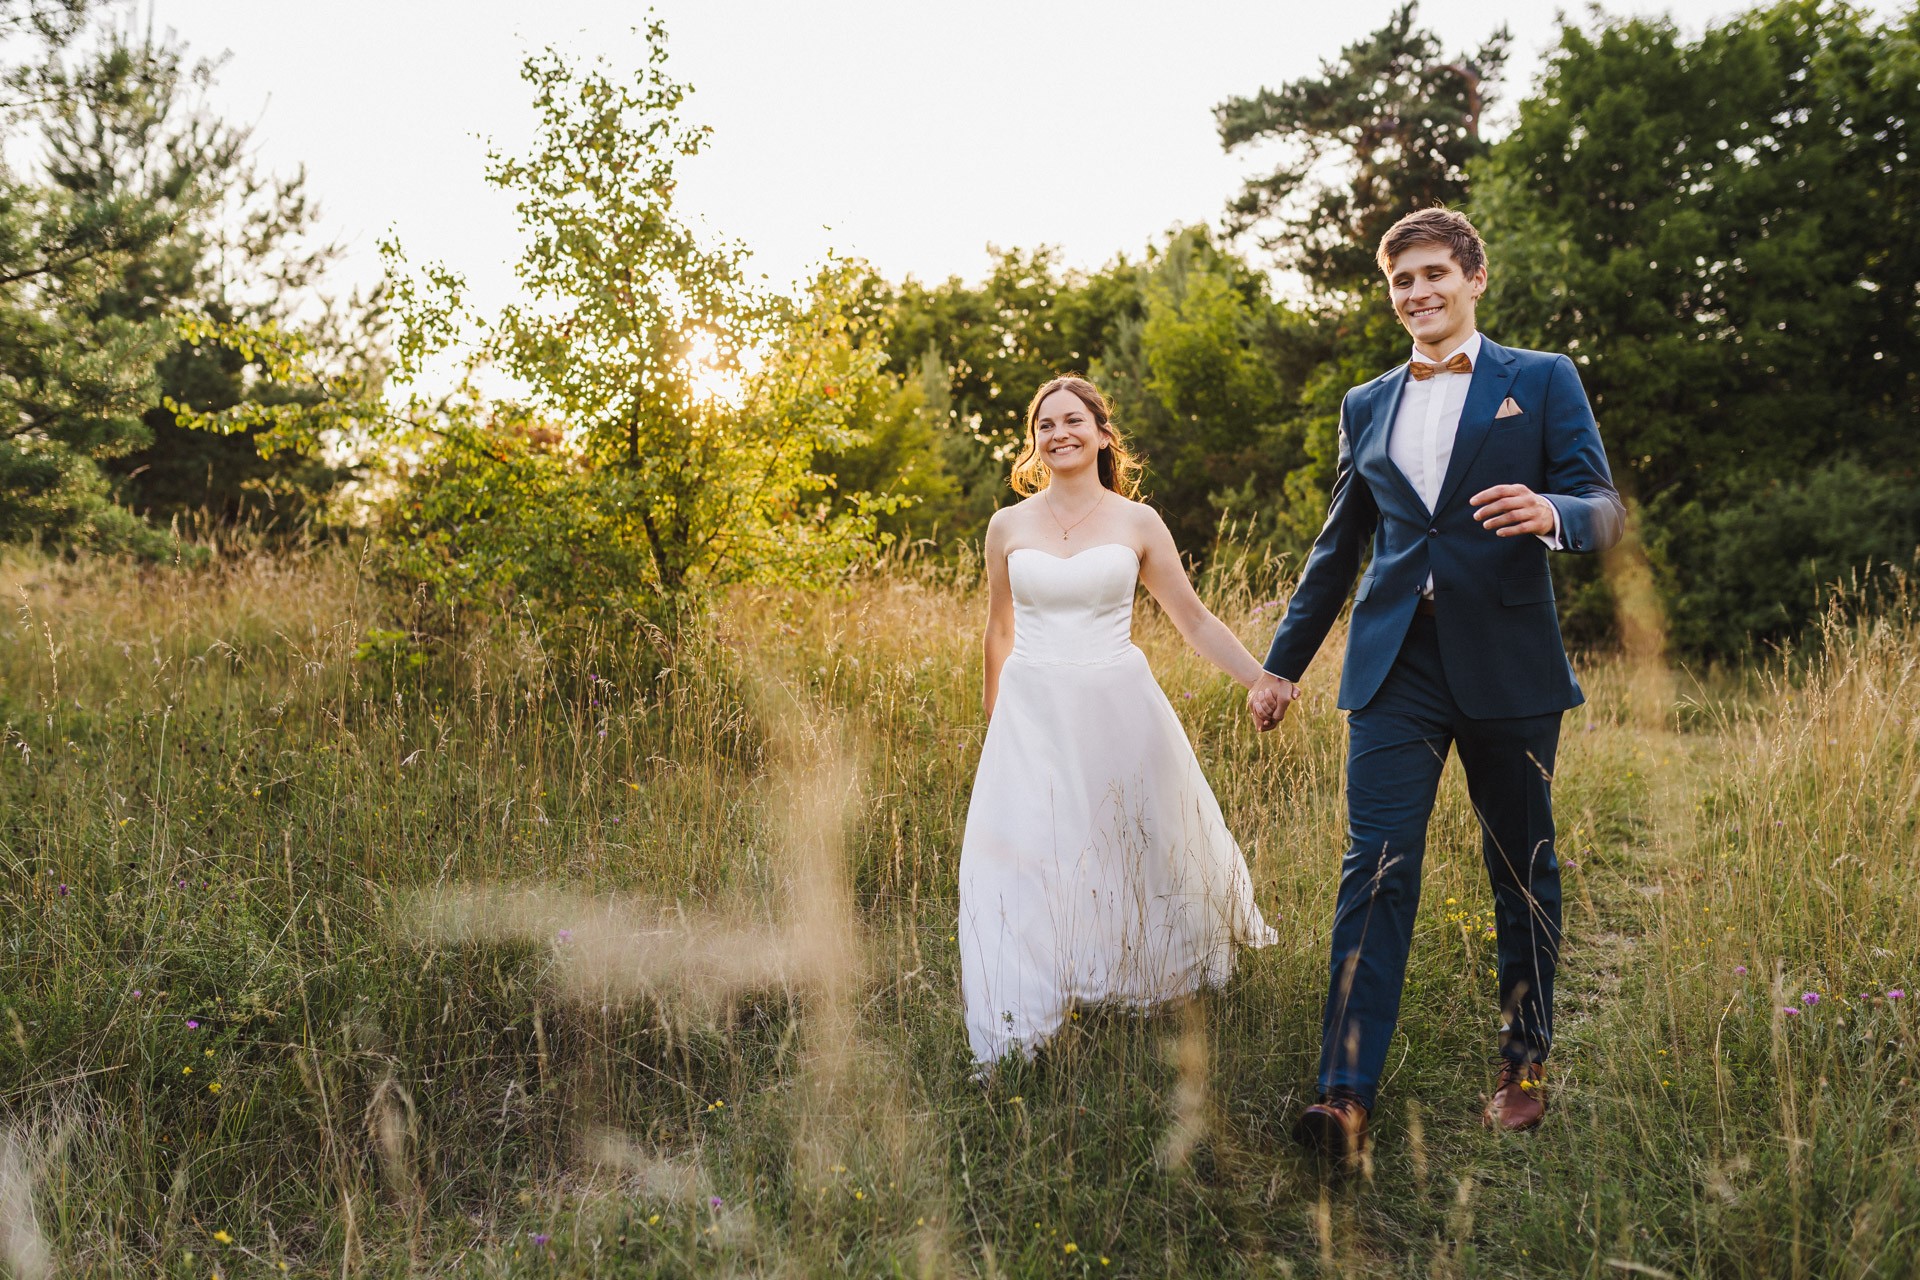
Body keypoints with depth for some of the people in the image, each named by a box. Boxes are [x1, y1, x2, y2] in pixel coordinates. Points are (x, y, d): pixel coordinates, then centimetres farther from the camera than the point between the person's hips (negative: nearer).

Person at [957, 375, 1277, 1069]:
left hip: (1119, 712, 0)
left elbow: (1195, 621, 6)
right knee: (1022, 868, -7)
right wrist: (995, 723, 23)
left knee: (1138, 856, 10)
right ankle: (1014, 1046, 0)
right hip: (1033, 717, 0)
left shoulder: (1137, 522, 2)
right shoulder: (1008, 526, 5)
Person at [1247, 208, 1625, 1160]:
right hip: (1395, 665, 2)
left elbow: (1605, 509, 1)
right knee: (1377, 867, -7)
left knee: (1523, 871, 9)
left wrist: (1550, 513, -24)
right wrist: (1283, 663, 19)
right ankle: (1346, 1097, -9)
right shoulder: (1366, 406, 16)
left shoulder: (1542, 382, 7)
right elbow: (1338, 546, 21)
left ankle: (1524, 1066, 27)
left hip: (1507, 666, -1)